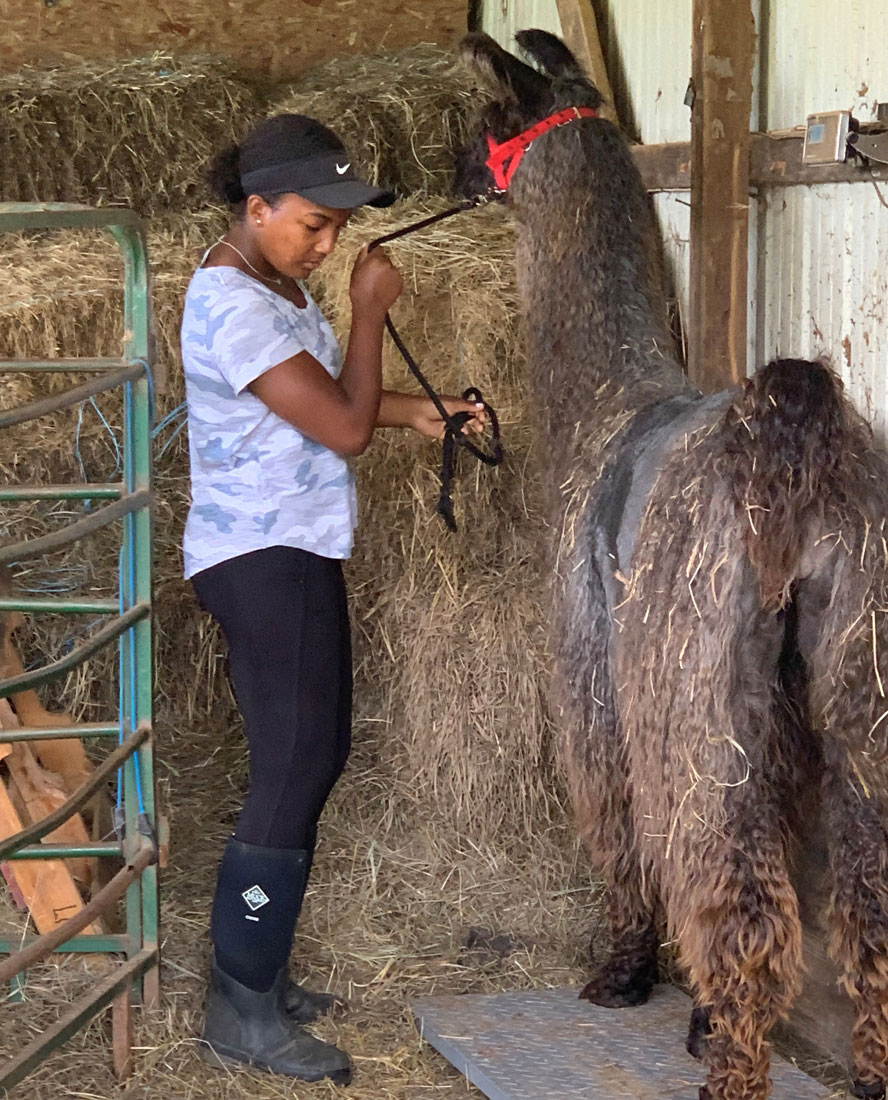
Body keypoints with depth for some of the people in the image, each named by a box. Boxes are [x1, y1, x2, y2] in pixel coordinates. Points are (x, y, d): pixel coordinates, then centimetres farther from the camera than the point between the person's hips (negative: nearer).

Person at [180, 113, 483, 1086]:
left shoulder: (271, 282, 10)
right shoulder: (232, 306, -22)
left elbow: (321, 401, 22)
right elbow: (344, 427, -22)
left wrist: (416, 412, 9)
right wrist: (369, 310, -13)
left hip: (289, 557, 11)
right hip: (263, 561, -11)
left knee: (310, 757, 16)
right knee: (294, 771, -9)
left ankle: (252, 974, 25)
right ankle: (243, 1013, -2)